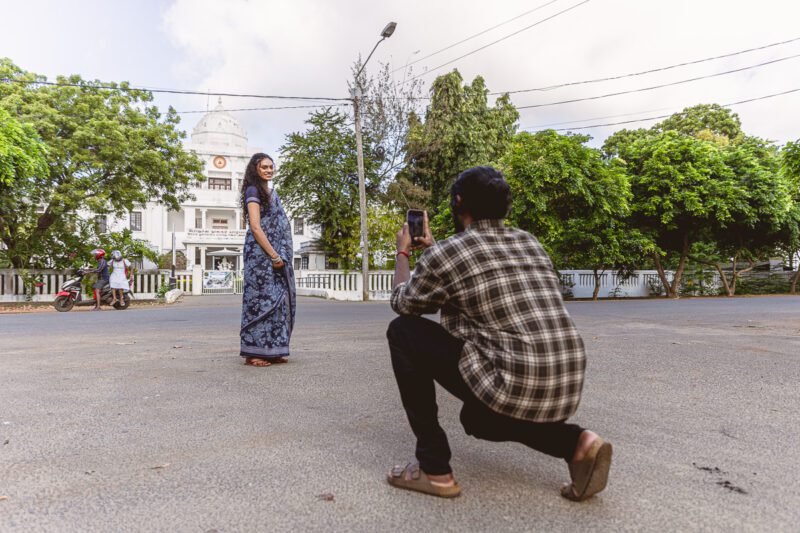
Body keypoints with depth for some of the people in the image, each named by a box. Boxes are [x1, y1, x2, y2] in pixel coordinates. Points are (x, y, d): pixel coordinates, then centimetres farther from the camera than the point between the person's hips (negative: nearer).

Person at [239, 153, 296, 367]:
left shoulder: (272, 193, 21)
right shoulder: (253, 191, -4)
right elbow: (255, 227, -14)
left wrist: (281, 256, 13)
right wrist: (274, 255, -17)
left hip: (277, 255, 8)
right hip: (261, 254, -8)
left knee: (279, 300, 7)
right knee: (261, 299, -7)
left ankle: (272, 350, 13)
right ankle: (253, 352, -1)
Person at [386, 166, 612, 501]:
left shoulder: (444, 254, -6)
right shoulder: (530, 242, 14)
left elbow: (402, 304, 14)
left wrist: (403, 252, 30)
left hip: (512, 388, -7)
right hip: (565, 391, 8)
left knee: (403, 331, 6)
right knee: (477, 419, 36)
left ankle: (434, 468, 7)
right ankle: (577, 444, 11)